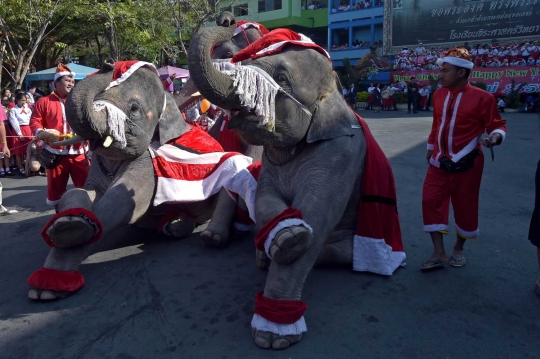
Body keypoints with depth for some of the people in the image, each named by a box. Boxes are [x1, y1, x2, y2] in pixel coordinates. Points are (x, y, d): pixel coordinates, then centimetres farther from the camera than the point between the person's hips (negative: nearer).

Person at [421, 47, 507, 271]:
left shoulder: (482, 98, -11)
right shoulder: (439, 94, 5)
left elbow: (498, 125, -7)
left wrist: (496, 136, -29)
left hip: (466, 164, -4)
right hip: (439, 162, 5)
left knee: (464, 207, 8)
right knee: (431, 202, -2)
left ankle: (458, 250, 30)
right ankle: (439, 254, 7)